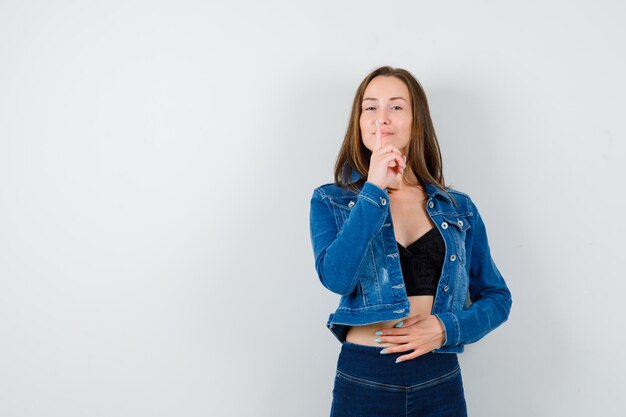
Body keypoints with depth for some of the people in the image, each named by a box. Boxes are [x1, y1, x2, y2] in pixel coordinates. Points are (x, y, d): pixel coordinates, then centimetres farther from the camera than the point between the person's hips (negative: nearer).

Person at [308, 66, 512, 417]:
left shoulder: (460, 210, 4)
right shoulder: (331, 201, 0)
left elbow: (497, 297, 8)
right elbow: (336, 278, -17)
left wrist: (446, 327, -9)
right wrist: (374, 189, -17)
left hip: (440, 384, 2)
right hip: (362, 382, -1)